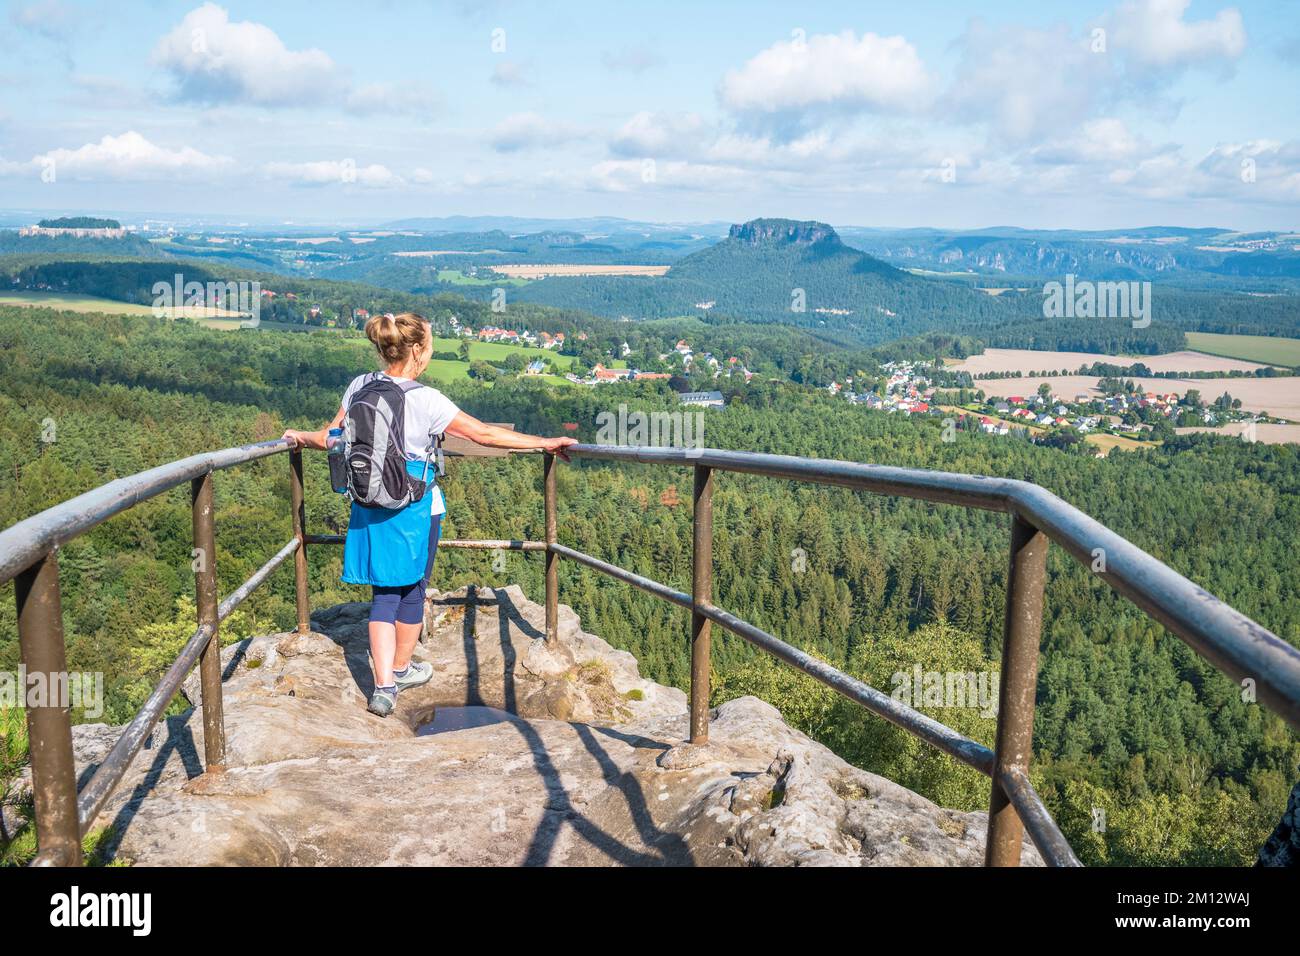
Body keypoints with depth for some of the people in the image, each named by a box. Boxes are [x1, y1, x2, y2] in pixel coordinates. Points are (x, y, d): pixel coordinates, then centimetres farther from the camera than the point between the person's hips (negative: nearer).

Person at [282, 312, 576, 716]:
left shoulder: (361, 386, -4)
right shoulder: (426, 400, -18)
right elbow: (485, 433, -17)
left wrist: (302, 437, 26)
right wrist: (544, 443, -10)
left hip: (370, 503, 4)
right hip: (415, 507, -4)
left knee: (383, 592, 10)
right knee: (412, 588, 16)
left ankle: (384, 685, 2)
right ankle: (401, 669, 33)